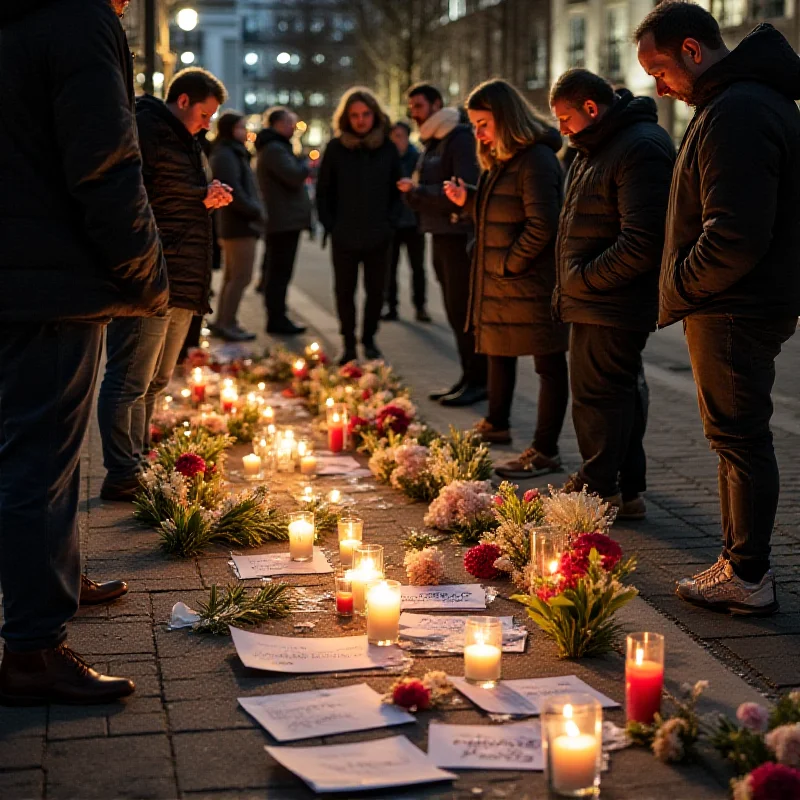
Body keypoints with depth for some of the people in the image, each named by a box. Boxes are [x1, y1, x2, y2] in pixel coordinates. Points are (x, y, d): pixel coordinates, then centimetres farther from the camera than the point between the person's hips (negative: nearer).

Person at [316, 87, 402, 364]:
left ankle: (369, 339, 24)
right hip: (344, 236, -1)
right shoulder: (335, 148, -1)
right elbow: (323, 192, 3)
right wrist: (330, 226, -2)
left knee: (375, 291, 7)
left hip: (378, 237, 1)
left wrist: (389, 223, -2)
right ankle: (349, 344, 16)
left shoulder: (388, 148, 1)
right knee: (345, 291, 6)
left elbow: (397, 190, 6)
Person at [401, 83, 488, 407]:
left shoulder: (460, 138, -11)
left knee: (463, 310, -7)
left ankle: (478, 380, -1)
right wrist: (411, 192, -2)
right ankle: (469, 377, 19)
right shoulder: (431, 143, 17)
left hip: (460, 237, -9)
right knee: (455, 311, 12)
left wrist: (419, 191, -16)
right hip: (441, 237, 9)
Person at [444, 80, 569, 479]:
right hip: (499, 283, 11)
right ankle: (497, 424, 40)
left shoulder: (536, 160, -17)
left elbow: (541, 226, -24)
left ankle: (545, 451, 2)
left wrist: (507, 264, -17)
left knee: (549, 364, -2)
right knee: (499, 351, 22)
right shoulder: (501, 160, 15)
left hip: (533, 283, -11)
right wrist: (468, 200, 7)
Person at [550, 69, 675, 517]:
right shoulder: (598, 147, 17)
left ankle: (599, 491, 2)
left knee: (598, 394, -6)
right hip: (596, 300, 11)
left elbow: (642, 242, -26)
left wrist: (581, 279, -18)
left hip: (613, 306, -11)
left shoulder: (642, 147, -18)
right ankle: (628, 492, 25)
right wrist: (572, 284, 13)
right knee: (622, 391, 15)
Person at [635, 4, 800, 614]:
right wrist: (686, 289, 14)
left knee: (741, 438, -2)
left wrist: (680, 286, -13)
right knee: (740, 438, 16)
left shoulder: (736, 113, -21)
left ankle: (748, 578, 8)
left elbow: (735, 237, -28)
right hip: (751, 305, 11)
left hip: (732, 311, -11)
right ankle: (743, 563, 27)